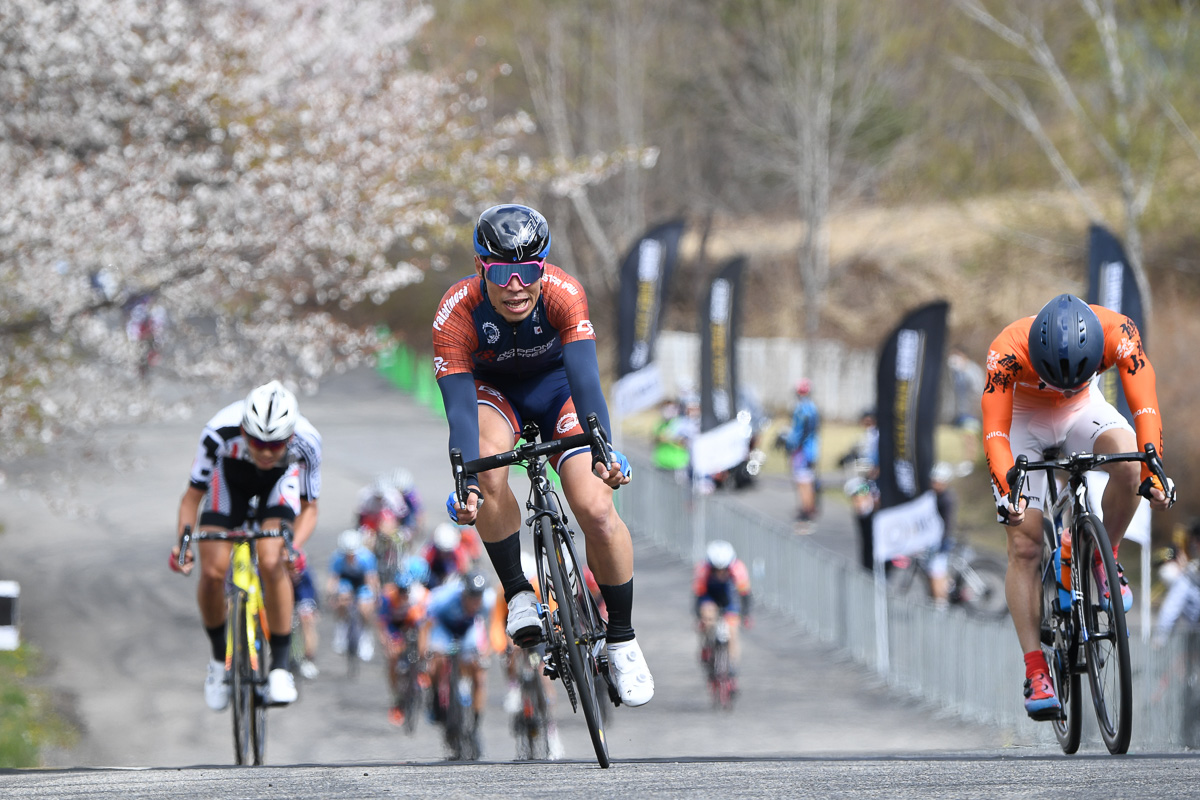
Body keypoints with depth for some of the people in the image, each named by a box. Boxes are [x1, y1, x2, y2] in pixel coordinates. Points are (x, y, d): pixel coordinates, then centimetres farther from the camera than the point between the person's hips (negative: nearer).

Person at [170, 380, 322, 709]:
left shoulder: (306, 443, -36)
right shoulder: (220, 432, -38)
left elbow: (309, 508, -19)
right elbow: (193, 496, -21)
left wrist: (294, 545, -38)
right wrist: (183, 542, -36)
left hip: (280, 483, -1)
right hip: (232, 477, 1)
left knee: (271, 563, -26)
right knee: (213, 571, -15)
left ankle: (280, 665, -12)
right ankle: (219, 658, 11)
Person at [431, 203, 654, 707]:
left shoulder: (564, 295, -32)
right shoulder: (456, 313, -32)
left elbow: (585, 379, -42)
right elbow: (460, 410, -36)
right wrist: (466, 484, -52)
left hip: (556, 386, 0)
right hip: (493, 389, 0)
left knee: (597, 511, -17)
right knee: (488, 469, -35)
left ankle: (622, 639, 3)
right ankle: (517, 593, -14)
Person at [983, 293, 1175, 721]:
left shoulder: (1117, 333, -33)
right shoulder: (1008, 351, -36)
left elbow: (1145, 404, -37)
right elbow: (995, 431, -37)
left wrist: (1153, 468, -51)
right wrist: (1007, 489, -53)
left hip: (1084, 412, 1)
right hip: (1024, 419, -1)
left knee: (1130, 465, -32)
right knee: (1024, 545, -12)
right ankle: (1035, 673, -10)